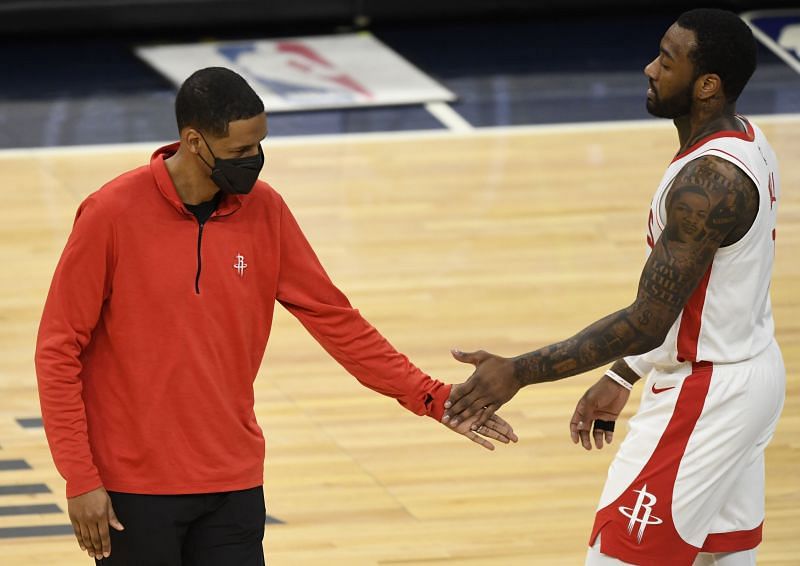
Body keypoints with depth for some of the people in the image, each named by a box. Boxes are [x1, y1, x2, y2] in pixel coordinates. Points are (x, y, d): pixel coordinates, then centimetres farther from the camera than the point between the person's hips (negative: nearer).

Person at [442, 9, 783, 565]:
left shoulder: (708, 182, -26)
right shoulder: (746, 141, 5)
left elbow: (650, 321, -27)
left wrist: (519, 373, -26)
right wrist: (622, 377, 19)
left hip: (704, 396, -10)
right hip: (750, 376, 10)